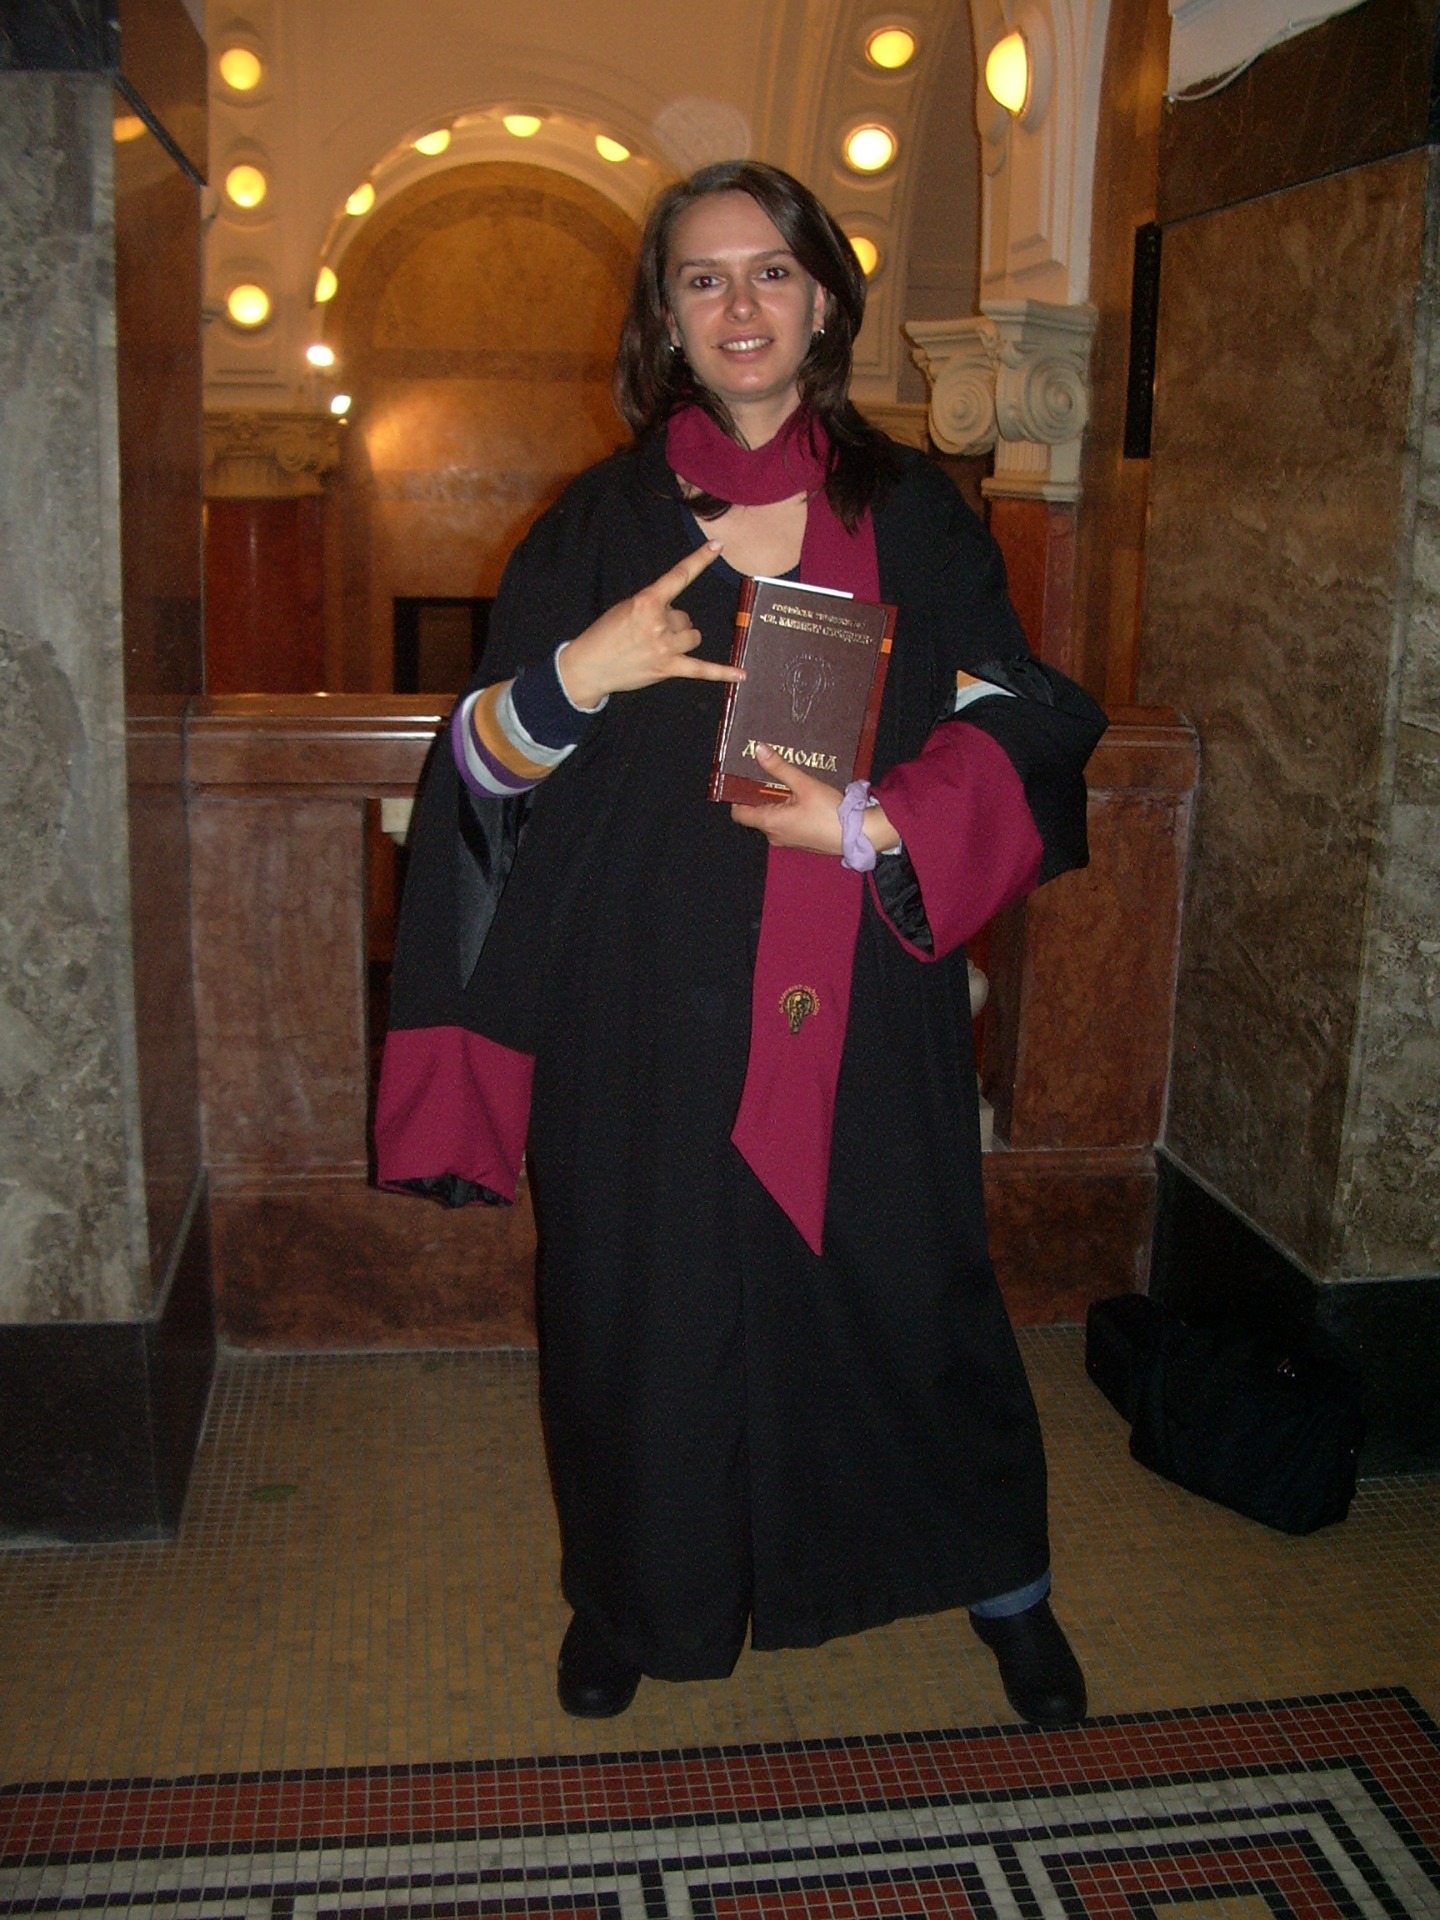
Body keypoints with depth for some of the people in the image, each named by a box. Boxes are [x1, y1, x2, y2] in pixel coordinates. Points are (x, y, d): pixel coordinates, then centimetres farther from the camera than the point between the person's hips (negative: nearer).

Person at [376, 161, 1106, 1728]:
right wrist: (577, 676, -18)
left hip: (866, 1000, 0)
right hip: (653, 1003, 0)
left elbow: (1021, 730, 2)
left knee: (901, 1276, 8)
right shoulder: (602, 523, 5)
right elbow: (485, 767, 3)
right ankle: (631, 1591, 32)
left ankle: (999, 1578, 32)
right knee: (650, 1290, 7)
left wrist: (869, 822, -14)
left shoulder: (911, 511, 6)